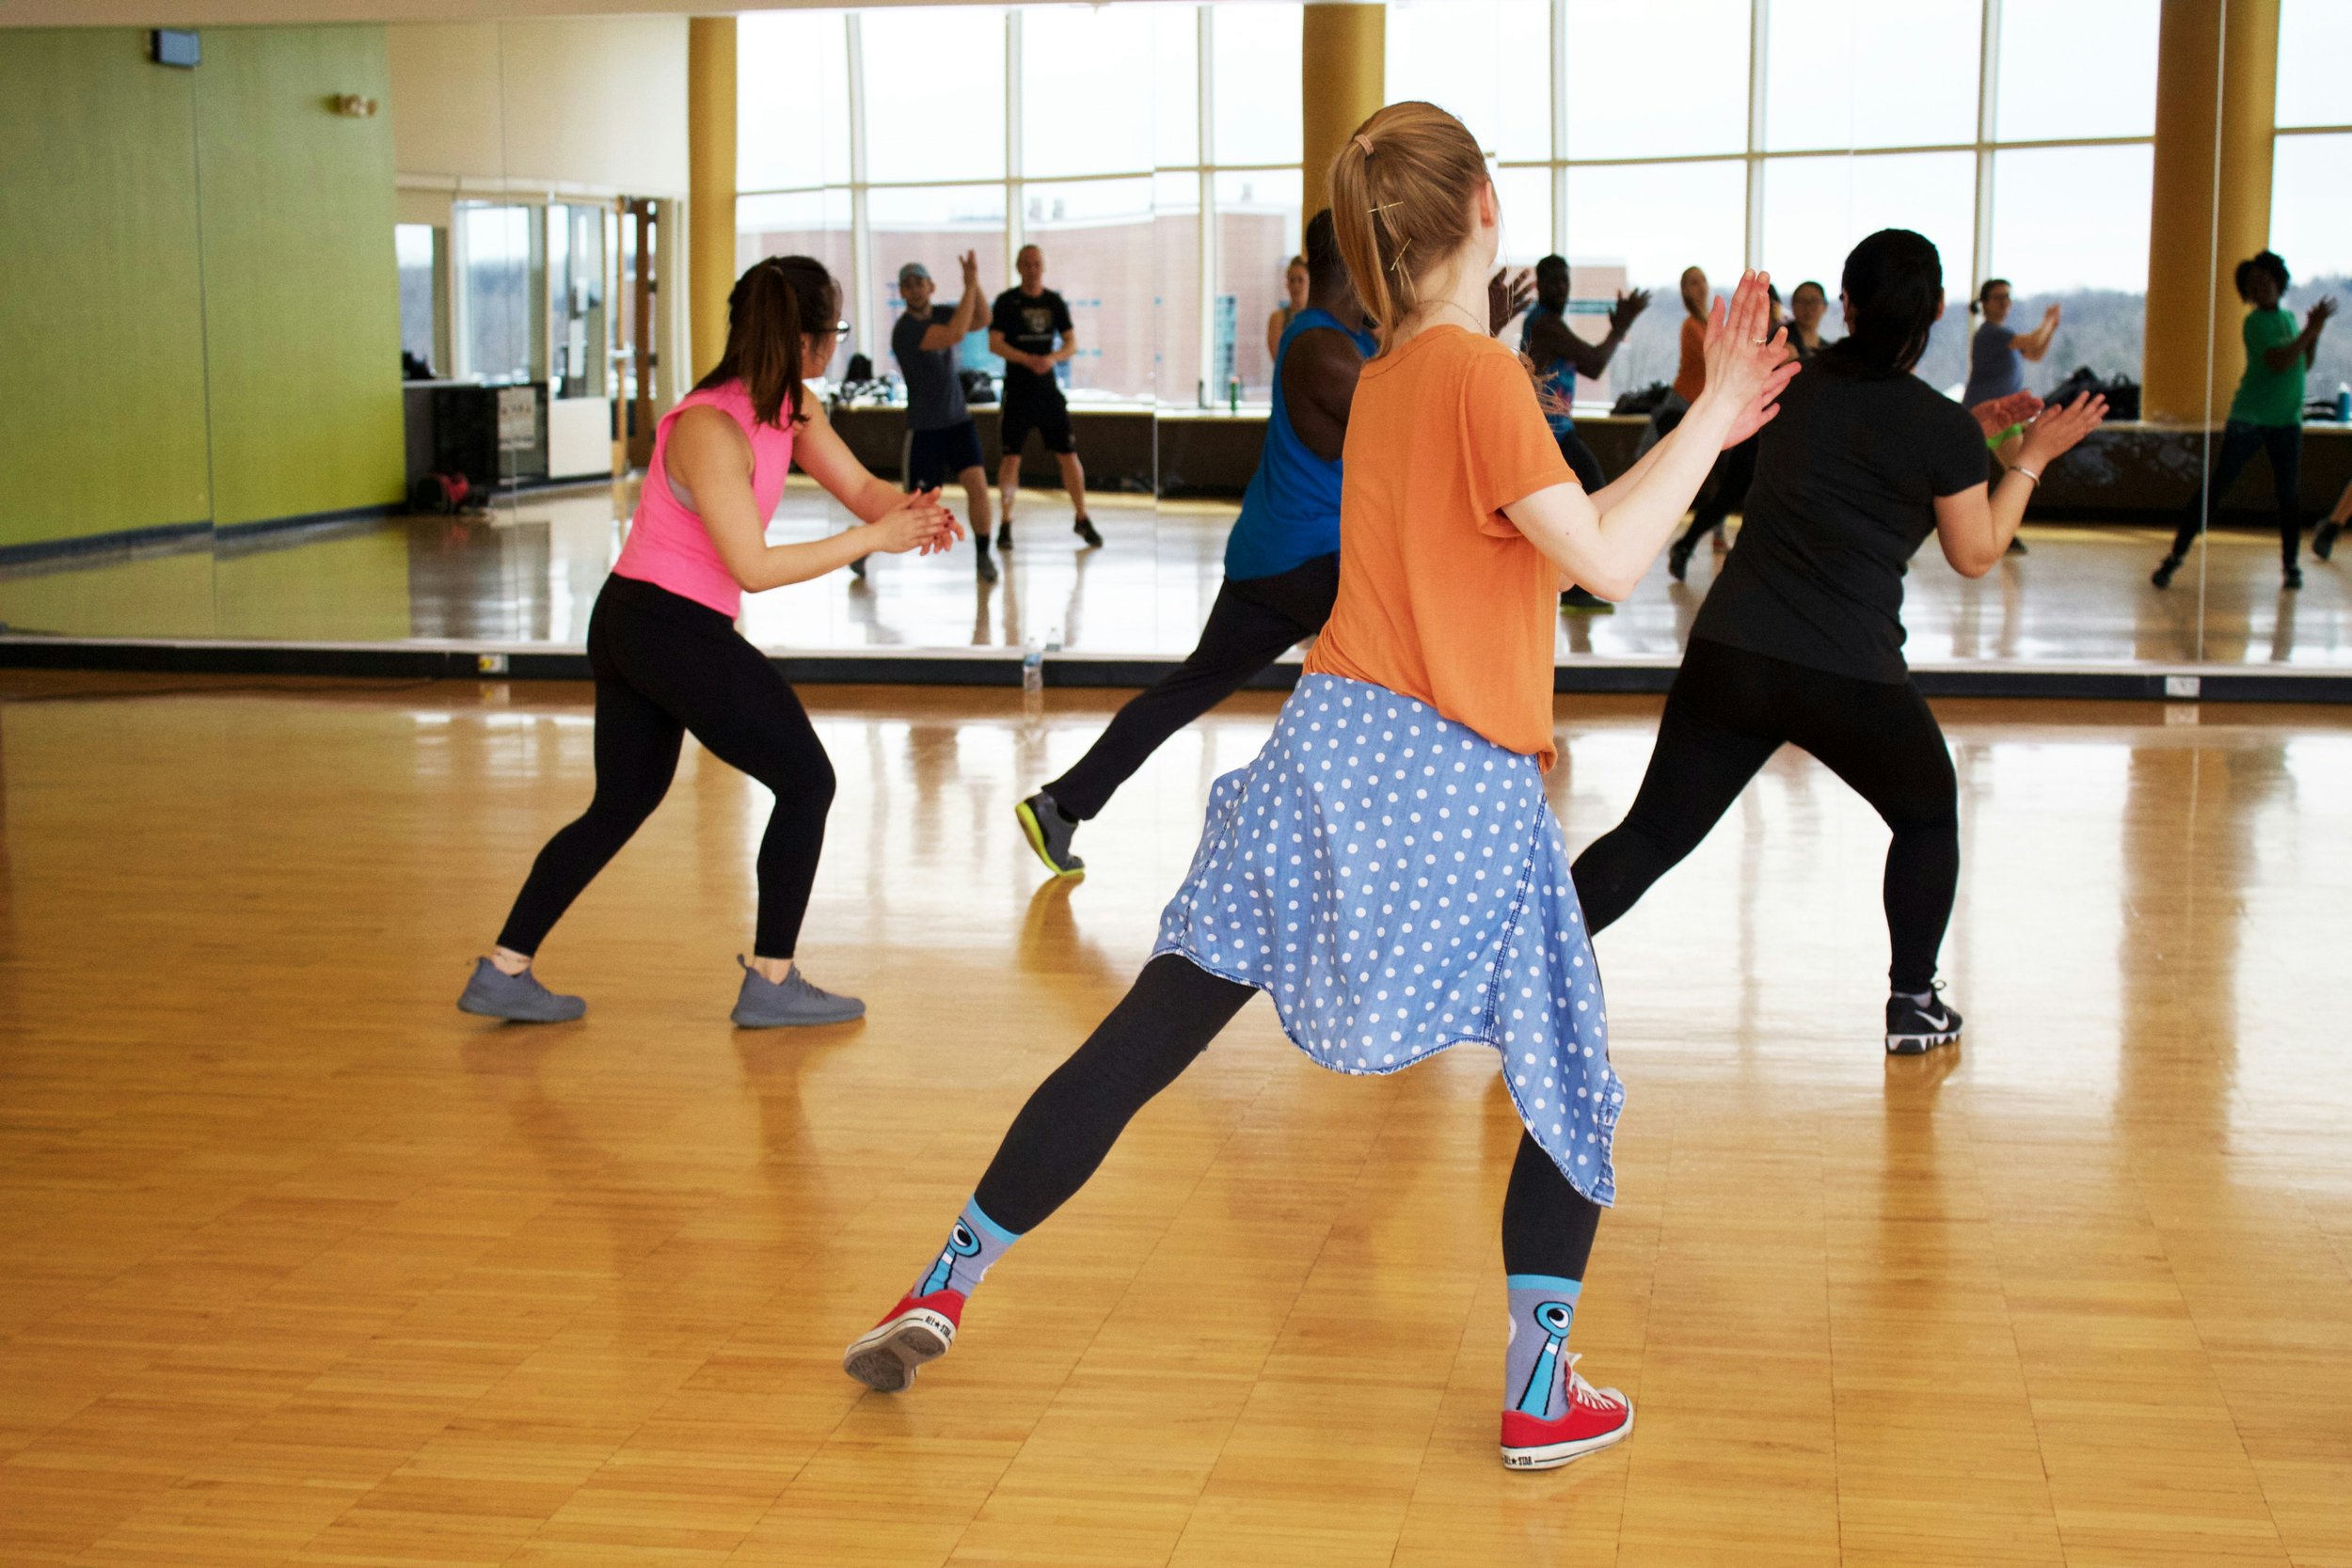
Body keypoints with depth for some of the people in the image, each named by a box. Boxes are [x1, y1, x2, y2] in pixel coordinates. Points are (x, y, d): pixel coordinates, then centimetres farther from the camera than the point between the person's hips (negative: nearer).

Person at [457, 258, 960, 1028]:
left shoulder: (791, 408, 4)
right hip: (674, 628, -10)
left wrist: (913, 510, -17)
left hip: (632, 622, 10)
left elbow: (859, 485, 5)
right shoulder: (710, 429, -23)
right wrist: (872, 538, -24)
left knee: (621, 805, 17)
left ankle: (502, 972, 19)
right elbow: (752, 567, -24)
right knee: (806, 781, 2)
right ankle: (770, 984, 9)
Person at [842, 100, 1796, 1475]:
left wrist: (1703, 429, 21)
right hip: (1463, 794, -6)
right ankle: (1543, 1394, 13)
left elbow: (1552, 535, 19)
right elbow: (1604, 560, -15)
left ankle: (947, 1289, 13)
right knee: (1572, 1087, 13)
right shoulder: (1481, 372, -11)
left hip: (1332, 747, 7)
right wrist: (1715, 417, -6)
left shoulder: (1386, 376, 14)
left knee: (1147, 1037, 9)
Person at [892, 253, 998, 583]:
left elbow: (980, 320, -10)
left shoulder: (940, 313, 4)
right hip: (924, 427, -5)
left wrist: (975, 281, -23)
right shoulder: (906, 329, -19)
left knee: (977, 483, -13)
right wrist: (970, 286, -28)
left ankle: (982, 556, 1)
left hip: (958, 419, 5)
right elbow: (955, 334, -32)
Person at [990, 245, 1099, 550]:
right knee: (1011, 456, -2)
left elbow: (1072, 344, 5)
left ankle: (1082, 519, 12)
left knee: (1069, 454, 0)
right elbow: (994, 344, -10)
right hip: (1017, 390, -2)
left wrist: (1053, 358, -16)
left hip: (1048, 389, 3)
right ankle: (1005, 523, 8)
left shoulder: (1055, 302, 6)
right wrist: (1029, 360, -23)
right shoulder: (1007, 301, -3)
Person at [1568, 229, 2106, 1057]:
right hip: (1850, 678, -3)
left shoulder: (1797, 387, 8)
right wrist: (2031, 458, 16)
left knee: (1655, 831, 6)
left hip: (1728, 655, 4)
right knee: (1928, 817, 23)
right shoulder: (1943, 428, -7)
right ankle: (1913, 1004, 26)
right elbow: (1975, 555, 5)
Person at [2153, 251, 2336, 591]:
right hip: (2249, 419, -6)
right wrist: (2311, 330, -17)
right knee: (2214, 487, -7)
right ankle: (2175, 556, -3)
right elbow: (2279, 363, -21)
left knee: (2289, 493, 1)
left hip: (2286, 421, 6)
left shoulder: (2288, 318, 13)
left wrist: (2315, 333, 3)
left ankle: (2290, 565, 13)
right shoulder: (2255, 323, -9)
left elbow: (2304, 365, 17)